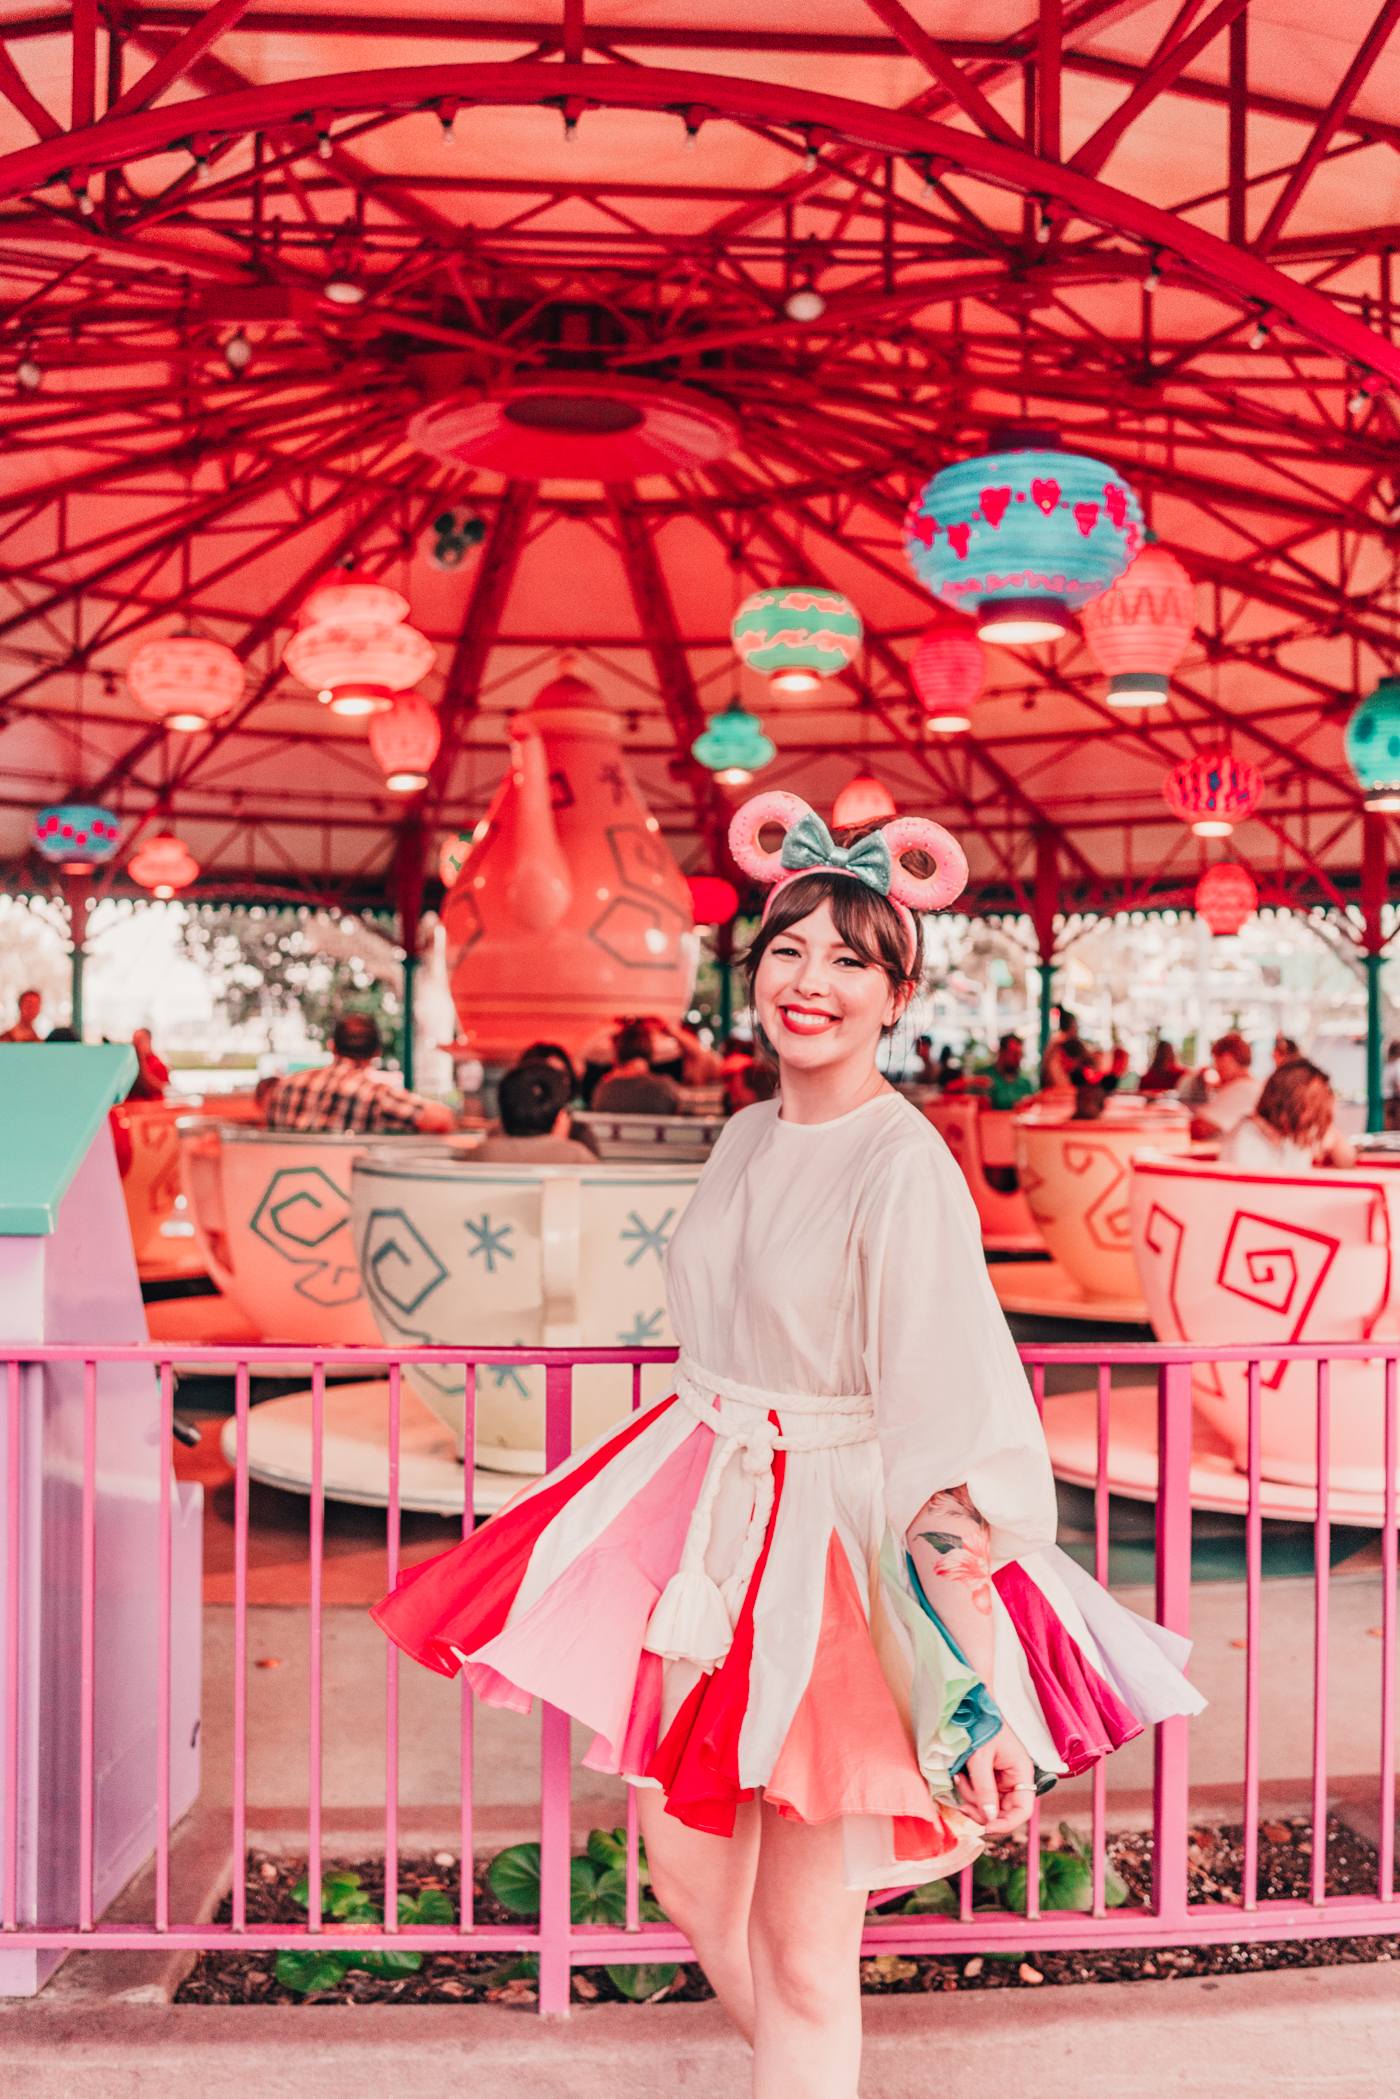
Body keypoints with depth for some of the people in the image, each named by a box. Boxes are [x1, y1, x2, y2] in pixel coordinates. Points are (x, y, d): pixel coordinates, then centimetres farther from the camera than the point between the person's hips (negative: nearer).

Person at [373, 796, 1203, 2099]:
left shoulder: (905, 1170, -19)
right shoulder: (751, 1137, 5)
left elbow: (952, 1432, -23)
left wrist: (983, 1694, -26)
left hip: (836, 1544, -7)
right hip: (708, 1530, 8)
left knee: (801, 1949, 7)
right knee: (688, 1883, 20)